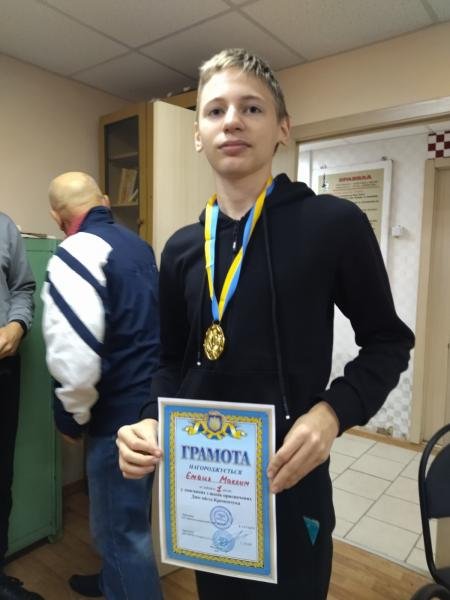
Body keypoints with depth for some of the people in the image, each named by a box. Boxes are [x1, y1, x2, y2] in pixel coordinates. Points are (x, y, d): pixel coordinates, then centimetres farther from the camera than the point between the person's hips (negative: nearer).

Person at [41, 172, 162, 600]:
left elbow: (74, 352, -26)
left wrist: (73, 414, -9)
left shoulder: (75, 253, -17)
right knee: (124, 512, 27)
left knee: (120, 526, 9)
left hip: (119, 411, -9)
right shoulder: (139, 245, 9)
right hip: (153, 397, 9)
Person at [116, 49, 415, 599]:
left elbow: (387, 340, -4)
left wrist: (333, 411, -20)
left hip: (289, 480, -4)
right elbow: (173, 361, 9)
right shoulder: (181, 248, 2)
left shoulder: (334, 223, -12)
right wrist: (150, 422, -9)